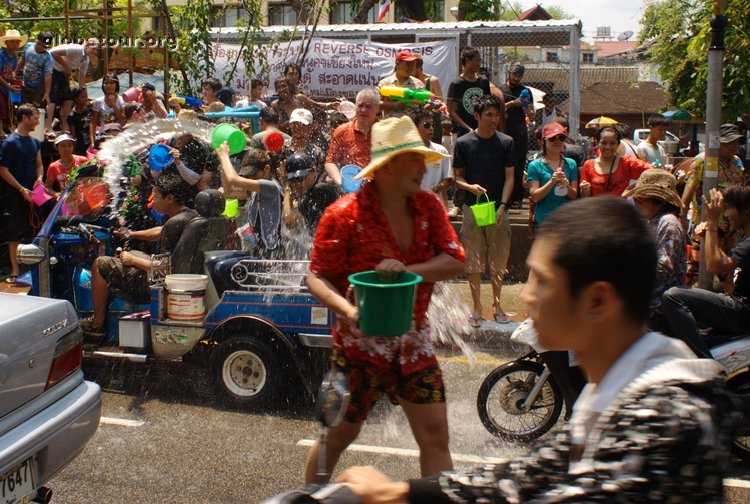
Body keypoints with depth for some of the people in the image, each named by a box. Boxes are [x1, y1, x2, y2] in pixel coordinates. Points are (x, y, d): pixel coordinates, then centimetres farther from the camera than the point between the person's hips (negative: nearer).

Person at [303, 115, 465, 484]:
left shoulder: (428, 207, 0)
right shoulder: (345, 214, -15)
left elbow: (455, 261, -6)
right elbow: (317, 278, -13)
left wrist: (407, 270, -23)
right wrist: (347, 309, -32)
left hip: (413, 342, 4)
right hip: (360, 342, -4)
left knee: (435, 435, 5)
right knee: (338, 435, 12)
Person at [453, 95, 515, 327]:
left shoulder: (506, 142, 2)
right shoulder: (463, 143, 0)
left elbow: (509, 177, 1)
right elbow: (457, 177, 5)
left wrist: (502, 206, -11)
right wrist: (470, 187, -17)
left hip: (498, 209, 1)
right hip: (472, 208, -1)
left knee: (498, 262, 7)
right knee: (473, 262, 3)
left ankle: (497, 305, 21)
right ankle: (477, 309, 12)